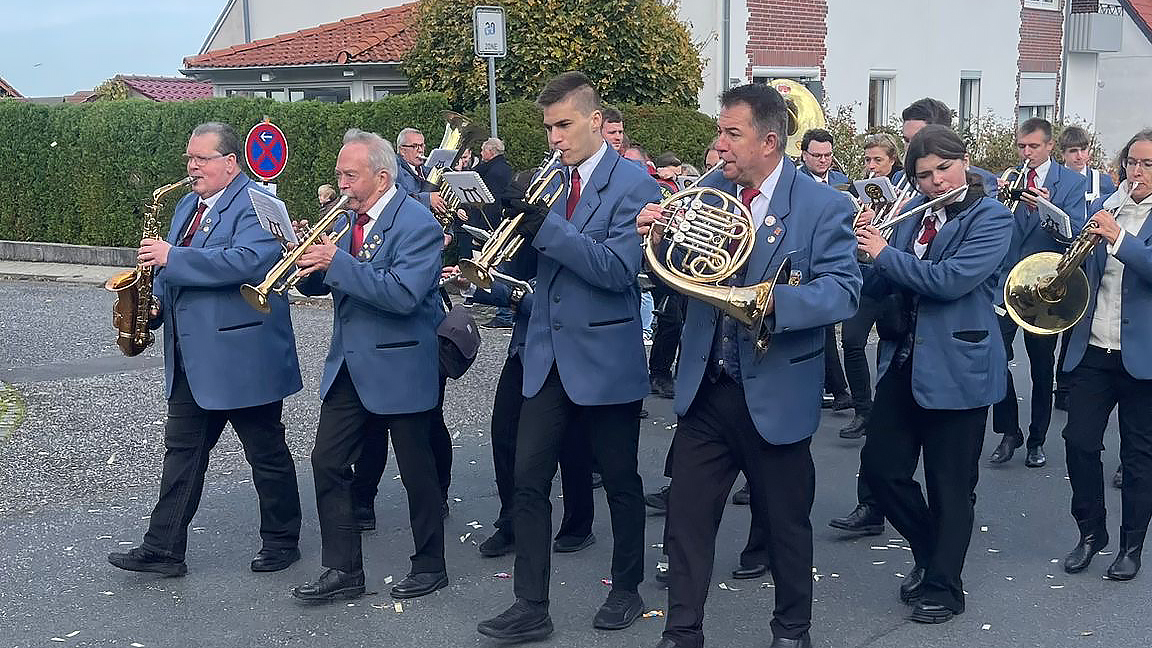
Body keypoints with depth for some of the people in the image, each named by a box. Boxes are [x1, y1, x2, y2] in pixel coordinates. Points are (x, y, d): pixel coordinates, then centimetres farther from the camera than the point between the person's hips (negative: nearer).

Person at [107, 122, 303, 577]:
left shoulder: (256, 204, -12)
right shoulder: (187, 206, 16)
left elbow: (248, 262, -29)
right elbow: (177, 271, 25)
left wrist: (172, 258, -24)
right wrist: (156, 303, 4)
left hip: (243, 354, -8)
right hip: (191, 356, 9)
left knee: (267, 452, 5)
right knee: (182, 449, 10)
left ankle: (281, 541, 20)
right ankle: (164, 548, 16)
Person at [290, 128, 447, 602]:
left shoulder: (417, 223, -15)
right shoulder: (346, 217, 8)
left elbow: (404, 295, -27)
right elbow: (317, 284, 10)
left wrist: (337, 261, -27)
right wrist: (310, 262, -13)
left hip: (400, 366, -7)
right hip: (348, 363, 7)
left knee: (417, 472, 6)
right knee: (327, 464, 5)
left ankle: (430, 567, 23)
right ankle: (343, 571, 16)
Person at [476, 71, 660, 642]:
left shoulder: (632, 184, -9)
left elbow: (617, 269, -20)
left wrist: (545, 226, -27)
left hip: (606, 357, -5)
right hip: (548, 354, 5)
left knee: (620, 480, 10)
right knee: (528, 478, 0)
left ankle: (625, 590, 28)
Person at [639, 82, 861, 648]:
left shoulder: (823, 207, -8)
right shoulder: (706, 192, 5)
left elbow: (843, 291, -17)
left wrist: (772, 302, -32)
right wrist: (655, 238, -15)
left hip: (776, 394, -3)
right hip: (705, 387, 4)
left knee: (786, 523, 12)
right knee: (686, 516, 7)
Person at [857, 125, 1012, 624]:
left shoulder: (990, 218, -10)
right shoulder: (913, 212, 10)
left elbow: (950, 280, -23)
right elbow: (882, 286, 11)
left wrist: (885, 253, -16)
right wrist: (865, 252, -8)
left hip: (956, 368, -6)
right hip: (903, 360, 6)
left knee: (950, 485, 5)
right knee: (880, 466, 7)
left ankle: (944, 587, 21)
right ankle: (928, 553, 30)